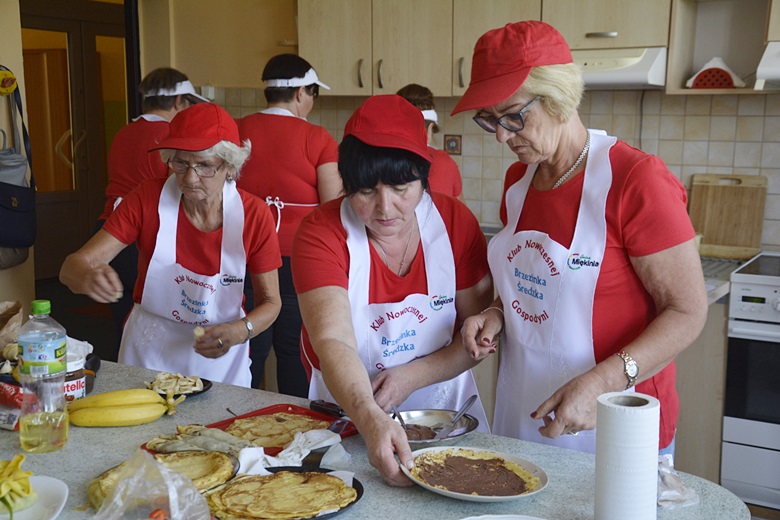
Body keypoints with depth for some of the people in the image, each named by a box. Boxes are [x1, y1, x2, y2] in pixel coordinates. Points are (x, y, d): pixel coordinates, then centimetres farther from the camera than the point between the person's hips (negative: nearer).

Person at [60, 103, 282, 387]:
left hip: (222, 361, 0)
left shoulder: (254, 215, -16)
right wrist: (88, 276, -43)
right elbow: (71, 266, -20)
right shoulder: (148, 198, -16)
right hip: (148, 353, 0)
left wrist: (239, 331, -25)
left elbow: (270, 302, -5)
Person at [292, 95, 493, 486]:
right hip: (349, 419, -1)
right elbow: (333, 342, -28)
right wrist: (371, 420, -44)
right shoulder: (321, 232, -16)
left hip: (444, 407, 1)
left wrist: (412, 376, -19)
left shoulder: (455, 221, -8)